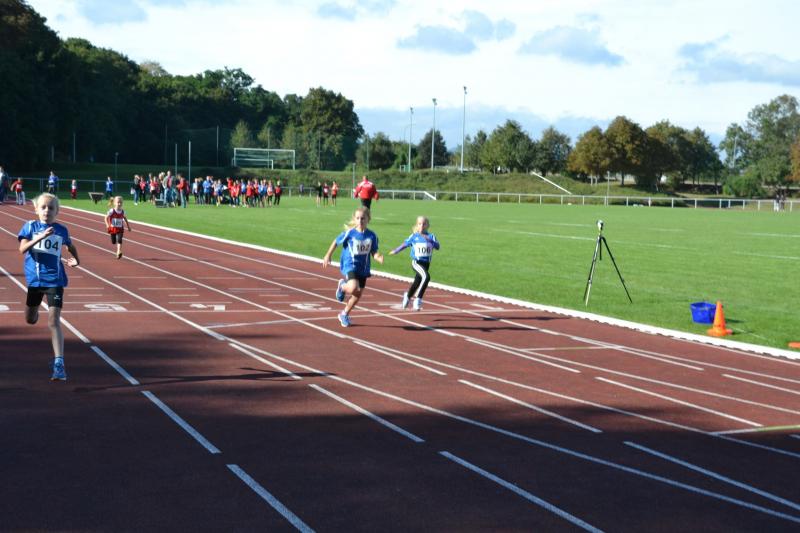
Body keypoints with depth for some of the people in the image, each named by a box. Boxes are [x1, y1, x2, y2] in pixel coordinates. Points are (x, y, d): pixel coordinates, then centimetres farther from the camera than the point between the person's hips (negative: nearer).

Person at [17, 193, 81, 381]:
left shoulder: (62, 230, 1)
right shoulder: (30, 226, -3)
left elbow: (71, 246, 22)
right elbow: (22, 248, -18)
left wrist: (76, 259, 3)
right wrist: (41, 236, -31)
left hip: (55, 280, -2)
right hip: (34, 280, 2)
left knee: (54, 321, -12)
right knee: (30, 320, 19)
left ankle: (59, 364, -15)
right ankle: (35, 308, 58)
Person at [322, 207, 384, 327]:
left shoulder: (372, 236, -5)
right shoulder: (349, 233, -12)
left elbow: (374, 252, 1)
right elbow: (336, 242, 2)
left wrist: (379, 257, -21)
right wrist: (328, 256, 6)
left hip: (363, 268, 4)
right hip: (349, 265, -4)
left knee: (358, 295, 12)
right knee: (353, 288, -28)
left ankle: (344, 315, 36)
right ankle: (342, 286, 10)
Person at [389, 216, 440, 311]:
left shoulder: (431, 236, 1)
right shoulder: (414, 236, 0)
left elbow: (437, 246, -15)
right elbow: (405, 244, 16)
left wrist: (430, 240, -31)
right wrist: (395, 251, 26)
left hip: (426, 263, 3)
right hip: (416, 262, -3)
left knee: (417, 283, 17)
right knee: (426, 277, -29)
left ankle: (407, 296, 45)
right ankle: (418, 299, -22)